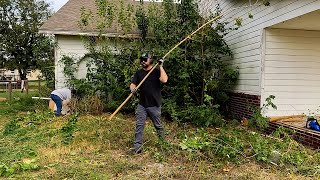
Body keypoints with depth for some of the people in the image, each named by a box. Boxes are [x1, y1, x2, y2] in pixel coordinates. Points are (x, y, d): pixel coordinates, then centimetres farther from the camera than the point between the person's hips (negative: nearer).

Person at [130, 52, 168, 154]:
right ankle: (137, 147, 3)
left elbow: (164, 80, -20)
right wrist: (133, 88, -20)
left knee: (158, 125, 11)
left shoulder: (156, 71, -2)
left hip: (154, 105, -3)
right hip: (142, 105, 3)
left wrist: (160, 66, -18)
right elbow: (132, 84, 4)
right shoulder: (139, 73, 10)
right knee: (139, 125, -2)